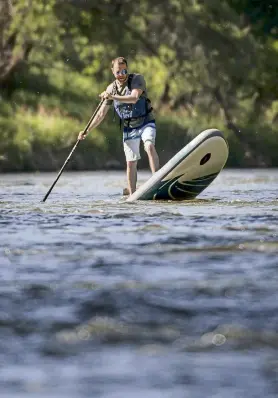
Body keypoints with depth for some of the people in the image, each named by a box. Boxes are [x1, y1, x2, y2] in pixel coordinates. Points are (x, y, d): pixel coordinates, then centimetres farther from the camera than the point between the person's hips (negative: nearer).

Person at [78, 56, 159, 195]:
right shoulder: (111, 89, 3)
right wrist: (86, 130, -1)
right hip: (129, 129, 4)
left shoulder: (137, 79, -10)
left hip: (146, 123, -4)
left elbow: (134, 98, -28)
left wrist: (113, 97, -35)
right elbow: (101, 114, 6)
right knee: (131, 162, 1)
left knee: (149, 147, -31)